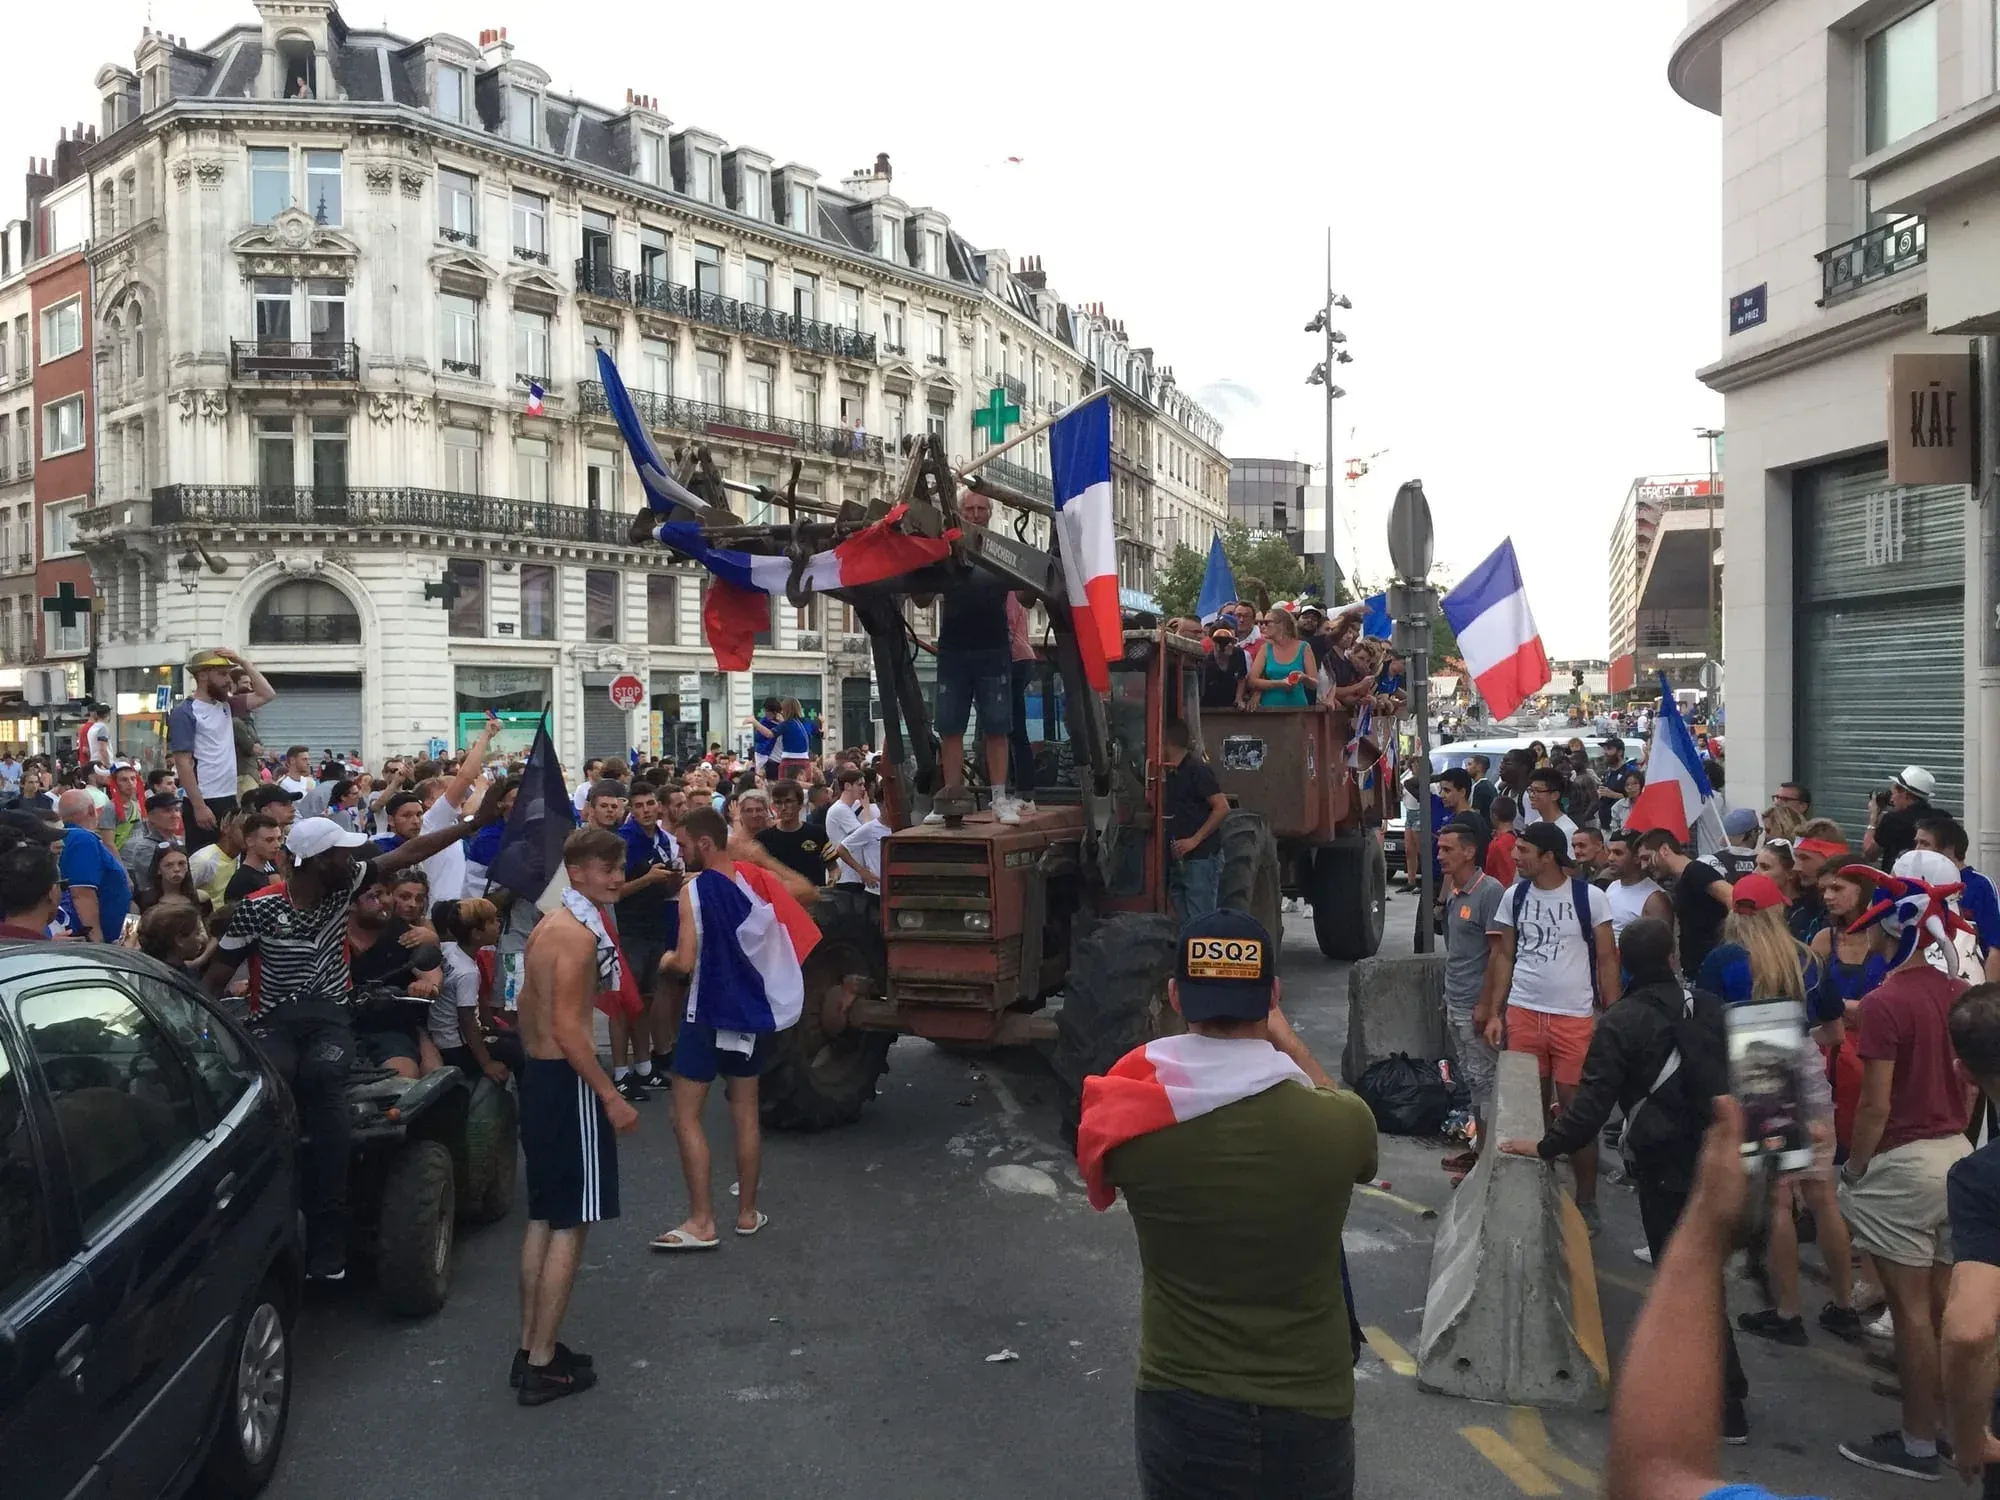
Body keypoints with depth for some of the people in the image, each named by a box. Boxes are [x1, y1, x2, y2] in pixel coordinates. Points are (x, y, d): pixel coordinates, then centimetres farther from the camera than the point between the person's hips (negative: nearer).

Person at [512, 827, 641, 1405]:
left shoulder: (546, 926, 11)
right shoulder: (579, 934, -19)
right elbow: (568, 1030, -24)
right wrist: (611, 1098, -20)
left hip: (537, 1075, 10)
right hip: (568, 1082, -10)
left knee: (543, 1217, 17)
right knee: (571, 1225, -1)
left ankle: (529, 1347, 26)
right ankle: (543, 1366, 5)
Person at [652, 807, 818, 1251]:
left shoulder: (694, 890, -17)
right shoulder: (757, 879, -1)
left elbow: (686, 963, -21)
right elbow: (806, 891, 19)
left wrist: (668, 959, 1)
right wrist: (762, 857, 19)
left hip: (709, 1014, -6)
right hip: (754, 1012, 6)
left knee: (686, 1117, 3)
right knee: (746, 1114, 16)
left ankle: (702, 1223, 2)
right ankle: (747, 1212, 25)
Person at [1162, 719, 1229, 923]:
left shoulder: (1197, 769, -8)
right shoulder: (1171, 774, 18)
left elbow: (1222, 808, -16)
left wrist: (1195, 840, -18)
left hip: (1201, 858, -9)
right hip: (1178, 860, 9)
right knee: (1185, 924, 9)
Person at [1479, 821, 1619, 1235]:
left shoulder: (1591, 898, -5)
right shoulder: (1514, 896, 4)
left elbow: (1607, 960, -1)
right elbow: (1504, 957, 9)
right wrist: (1493, 1013, 4)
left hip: (1575, 1018, -3)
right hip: (1522, 1013, 3)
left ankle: (1586, 1202, 14)